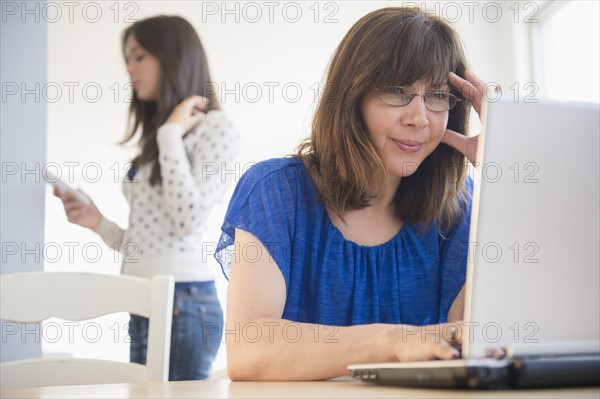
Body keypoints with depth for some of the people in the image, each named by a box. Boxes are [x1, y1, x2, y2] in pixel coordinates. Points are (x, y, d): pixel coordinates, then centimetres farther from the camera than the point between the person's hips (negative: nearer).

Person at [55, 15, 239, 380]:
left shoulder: (214, 126, -6)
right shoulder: (159, 136, 18)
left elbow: (188, 219, -20)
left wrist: (171, 132, -13)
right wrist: (100, 224, 4)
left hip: (182, 302, -8)